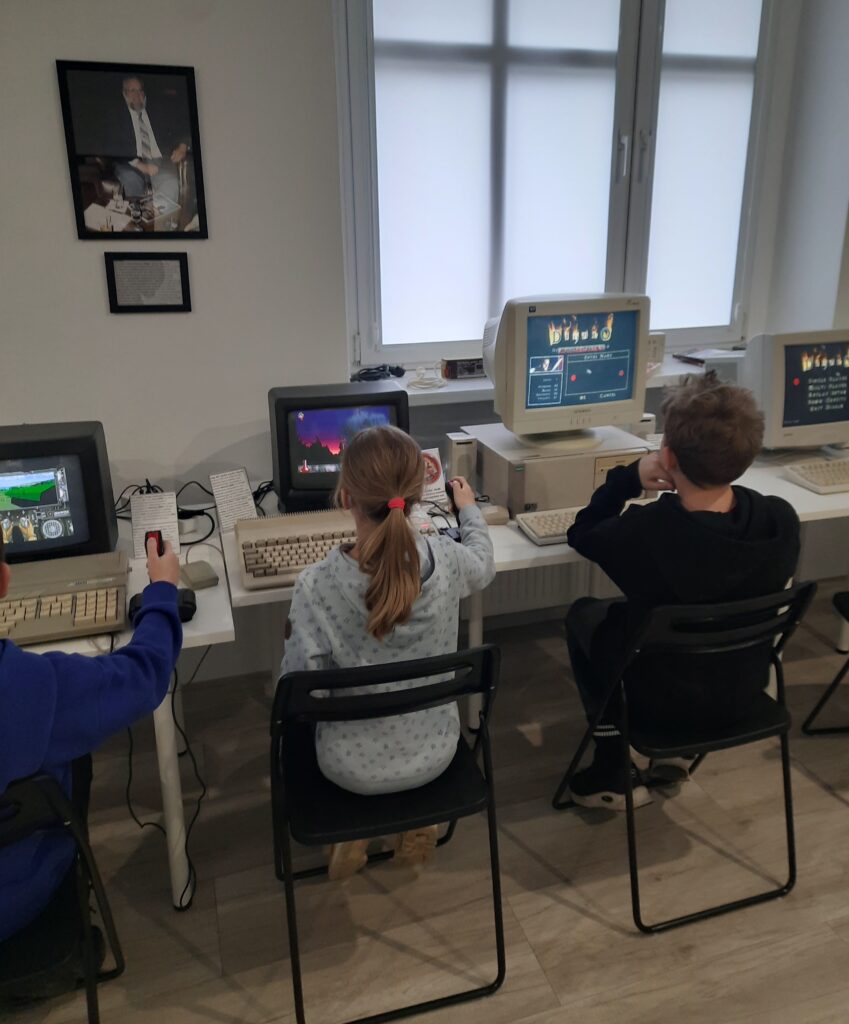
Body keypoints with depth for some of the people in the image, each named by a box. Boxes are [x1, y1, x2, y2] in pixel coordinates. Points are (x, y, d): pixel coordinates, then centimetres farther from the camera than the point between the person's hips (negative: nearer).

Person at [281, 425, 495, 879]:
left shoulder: (316, 585, -29)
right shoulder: (446, 560, -21)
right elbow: (483, 561, 6)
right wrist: (469, 509, 26)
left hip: (354, 768, -1)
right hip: (433, 754, 2)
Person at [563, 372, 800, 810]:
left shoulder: (644, 533, -34)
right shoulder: (782, 519, -22)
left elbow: (581, 535, -10)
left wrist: (631, 476, -12)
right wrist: (681, 486, -7)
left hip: (663, 703, -4)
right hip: (743, 692, 5)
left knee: (584, 614, 22)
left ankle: (614, 774, 26)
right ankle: (674, 753, 34)